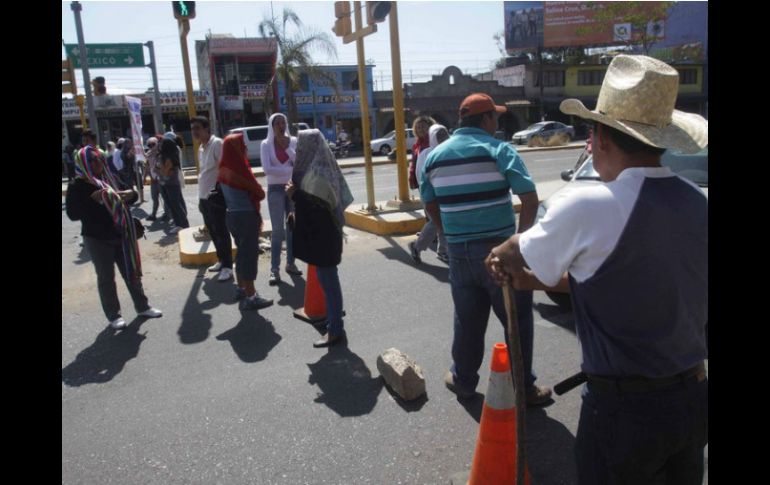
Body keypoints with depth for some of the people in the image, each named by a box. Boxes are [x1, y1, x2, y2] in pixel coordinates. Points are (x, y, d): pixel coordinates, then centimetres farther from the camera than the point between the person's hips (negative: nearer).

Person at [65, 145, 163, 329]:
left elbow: (128, 196, 17)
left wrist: (131, 194, -7)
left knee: (131, 271, 12)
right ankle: (113, 315, 18)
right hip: (97, 239, -5)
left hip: (120, 236, 5)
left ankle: (142, 307, 26)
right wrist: (93, 199, -26)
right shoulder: (77, 186, -8)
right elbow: (72, 214, -16)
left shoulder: (109, 179, 7)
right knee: (106, 277, 6)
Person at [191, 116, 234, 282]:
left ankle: (227, 266, 2)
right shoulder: (201, 148, 16)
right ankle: (221, 260, 26)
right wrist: (200, 198, 19)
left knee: (221, 231, -4)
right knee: (213, 231, 14)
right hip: (204, 197, 9)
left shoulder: (217, 144, -12)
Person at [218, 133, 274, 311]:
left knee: (243, 252, 19)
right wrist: (257, 192, 5)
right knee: (249, 253, -4)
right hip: (246, 215, -9)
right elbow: (259, 193, -14)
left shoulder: (225, 168, 9)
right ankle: (250, 297, 1)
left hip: (233, 214, 9)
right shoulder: (238, 168, -19)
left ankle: (241, 288, 30)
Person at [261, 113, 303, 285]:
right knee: (278, 230, -8)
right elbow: (267, 169, -16)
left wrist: (287, 147, -14)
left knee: (293, 228, 8)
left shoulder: (293, 141, 2)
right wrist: (290, 169, -14)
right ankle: (274, 269, -5)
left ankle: (291, 263, 19)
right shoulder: (266, 144, -4)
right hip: (275, 189, -3)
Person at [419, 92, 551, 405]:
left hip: (458, 251, 5)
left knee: (467, 320, 17)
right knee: (517, 319, 9)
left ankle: (463, 379, 29)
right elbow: (530, 198, -13)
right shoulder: (498, 150, -7)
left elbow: (430, 205, 14)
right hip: (498, 249, -4)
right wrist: (520, 237, -3)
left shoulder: (435, 156, 9)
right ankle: (523, 387, 19)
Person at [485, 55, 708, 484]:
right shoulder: (698, 204, -2)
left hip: (624, 407, -6)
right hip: (694, 397, 7)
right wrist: (537, 279, 8)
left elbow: (510, 256, -6)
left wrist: (499, 257, 16)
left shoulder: (589, 207, -23)